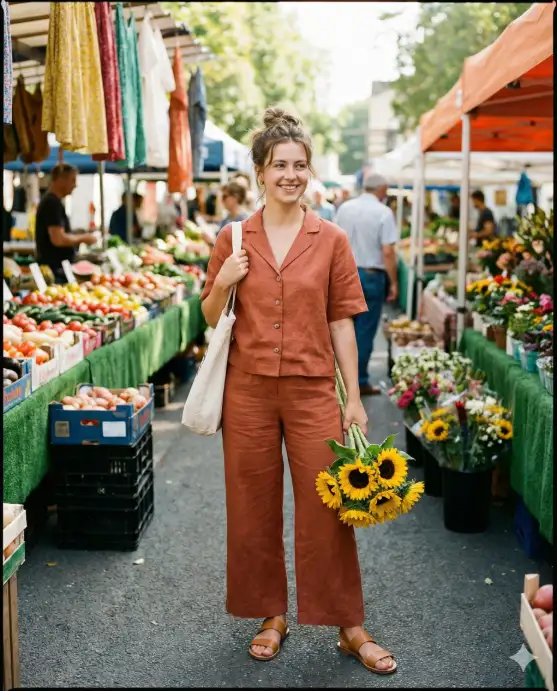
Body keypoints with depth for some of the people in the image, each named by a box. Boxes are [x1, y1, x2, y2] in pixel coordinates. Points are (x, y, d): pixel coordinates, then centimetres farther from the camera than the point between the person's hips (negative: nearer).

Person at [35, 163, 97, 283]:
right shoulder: (53, 203, -15)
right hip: (56, 269, -10)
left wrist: (78, 238, 16)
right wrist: (83, 238, -10)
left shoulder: (49, 201, 16)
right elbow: (58, 239, -23)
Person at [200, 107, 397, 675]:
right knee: (254, 509, 11)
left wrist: (355, 399, 0)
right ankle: (272, 616, 30)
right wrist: (223, 282, -11)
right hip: (248, 391, 1)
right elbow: (211, 319, 10)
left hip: (312, 391, -1)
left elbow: (341, 323, 2)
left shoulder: (331, 239, 1)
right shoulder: (233, 239, 3)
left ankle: (350, 627, 21)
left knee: (328, 509, 5)